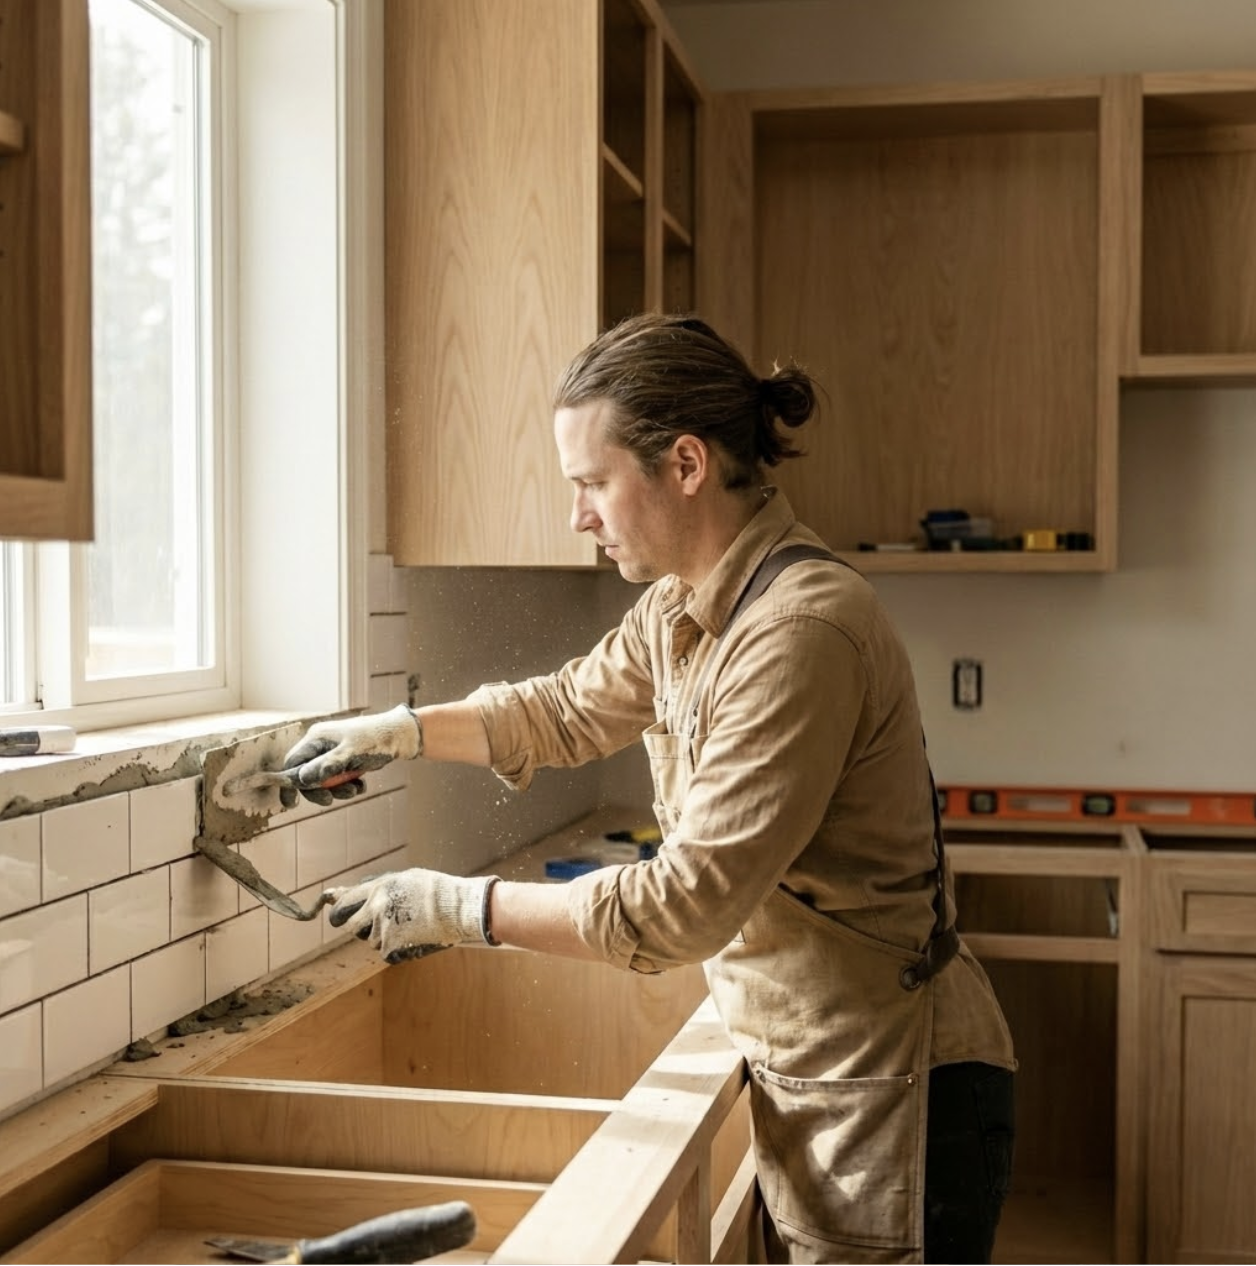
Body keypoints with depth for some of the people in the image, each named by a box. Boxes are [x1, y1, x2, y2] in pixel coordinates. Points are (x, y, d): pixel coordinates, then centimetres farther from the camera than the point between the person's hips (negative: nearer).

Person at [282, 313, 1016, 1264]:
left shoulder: (800, 632, -26)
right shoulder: (680, 608, 4)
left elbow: (685, 905, -26)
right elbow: (571, 710, 22)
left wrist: (460, 908, -19)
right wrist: (400, 732, 11)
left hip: (888, 1092, -9)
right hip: (806, 1072, 9)